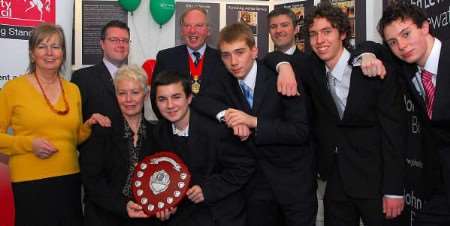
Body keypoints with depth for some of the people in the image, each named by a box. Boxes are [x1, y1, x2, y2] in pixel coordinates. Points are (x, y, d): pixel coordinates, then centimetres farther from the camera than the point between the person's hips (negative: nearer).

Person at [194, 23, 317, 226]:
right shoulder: (225, 81, 0)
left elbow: (300, 131, -19)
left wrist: (255, 122, -28)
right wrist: (226, 114, -22)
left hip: (294, 180, -3)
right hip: (257, 181, 4)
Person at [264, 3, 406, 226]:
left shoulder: (376, 71, -13)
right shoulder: (313, 70, -1)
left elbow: (393, 132, -12)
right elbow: (273, 57, 7)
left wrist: (394, 190, -13)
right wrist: (284, 65, -18)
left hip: (375, 180, -3)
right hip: (336, 180, 4)